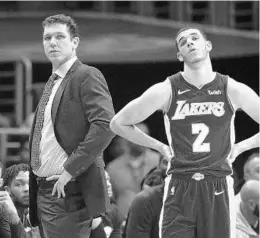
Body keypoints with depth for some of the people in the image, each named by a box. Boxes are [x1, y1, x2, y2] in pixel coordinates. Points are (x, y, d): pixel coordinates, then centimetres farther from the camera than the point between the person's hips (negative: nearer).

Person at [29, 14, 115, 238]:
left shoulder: (87, 76, -8)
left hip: (69, 192, -9)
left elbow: (105, 126, -21)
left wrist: (70, 169, -21)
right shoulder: (52, 83, 19)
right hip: (44, 191, 9)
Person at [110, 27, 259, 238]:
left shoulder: (232, 90, 1)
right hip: (179, 191, -1)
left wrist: (240, 147, 6)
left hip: (219, 190, 1)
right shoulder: (166, 91, -1)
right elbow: (119, 123, 9)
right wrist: (159, 147, 9)